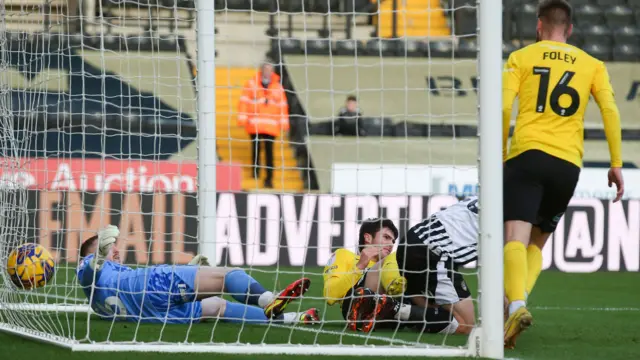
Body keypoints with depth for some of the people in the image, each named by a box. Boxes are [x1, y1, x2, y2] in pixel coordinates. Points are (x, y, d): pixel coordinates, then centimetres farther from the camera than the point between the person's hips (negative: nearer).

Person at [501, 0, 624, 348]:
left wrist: (499, 156, 7)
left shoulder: (521, 57, 11)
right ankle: (518, 300, -5)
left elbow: (503, 107, -1)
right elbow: (610, 110, 6)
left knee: (516, 238, -14)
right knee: (536, 243, 17)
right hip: (569, 163, 3)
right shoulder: (591, 64, 17)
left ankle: (516, 305, -39)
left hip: (527, 153, -3)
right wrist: (616, 164, 7)